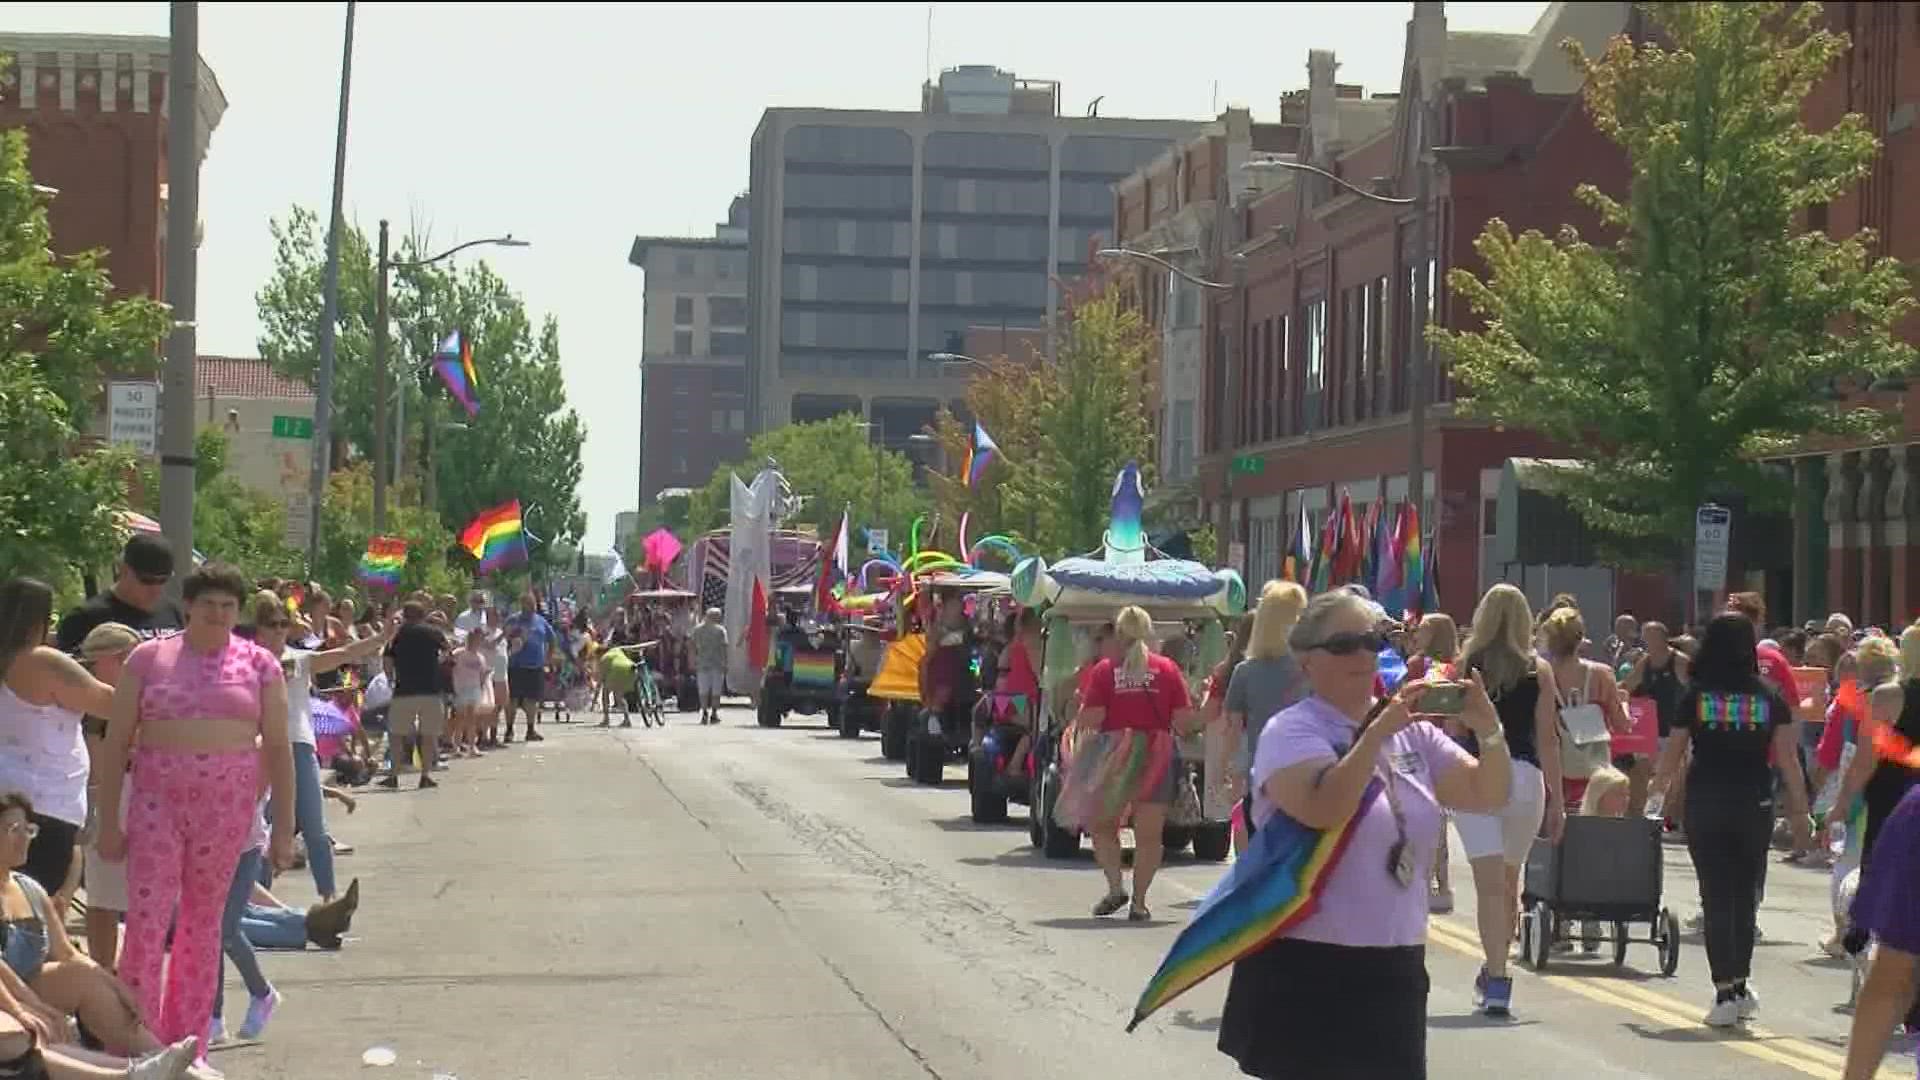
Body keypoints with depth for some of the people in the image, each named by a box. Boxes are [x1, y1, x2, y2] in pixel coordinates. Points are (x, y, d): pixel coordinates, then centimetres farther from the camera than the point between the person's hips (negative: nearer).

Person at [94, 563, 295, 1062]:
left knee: (203, 922, 8)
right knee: (145, 923, -8)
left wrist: (283, 828, 1)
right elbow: (116, 741, 4)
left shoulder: (258, 664, 5)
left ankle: (186, 1046, 17)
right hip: (157, 801, -1)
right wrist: (108, 820, -1)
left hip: (227, 806, 1)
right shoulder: (149, 658, 3)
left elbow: (278, 748, 6)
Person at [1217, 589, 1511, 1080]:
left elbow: (1489, 795, 6)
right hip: (1306, 964, -6)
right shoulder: (1291, 732, -8)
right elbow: (1323, 809, -26)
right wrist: (1379, 731, -30)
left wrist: (1489, 731, -12)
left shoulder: (1412, 733, 10)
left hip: (1395, 965, 6)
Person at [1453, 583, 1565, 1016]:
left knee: (1489, 883, -6)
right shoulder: (1539, 671, 2)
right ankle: (1495, 974, 30)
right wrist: (1557, 797, 5)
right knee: (1509, 882, 17)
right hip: (1523, 776, 1)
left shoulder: (1466, 666, 1)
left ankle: (1496, 980, -17)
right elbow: (1547, 737, 1)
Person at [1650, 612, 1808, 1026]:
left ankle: (1726, 992, -2)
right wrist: (1800, 806, 3)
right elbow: (1787, 756, -3)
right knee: (1746, 894, 15)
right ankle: (1740, 982, 18)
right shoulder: (1769, 697, 0)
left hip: (1705, 802, -1)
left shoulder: (1695, 696, -3)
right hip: (1755, 804, 1)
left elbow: (1673, 752, 1)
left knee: (1716, 897, 2)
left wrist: (1657, 786, 18)